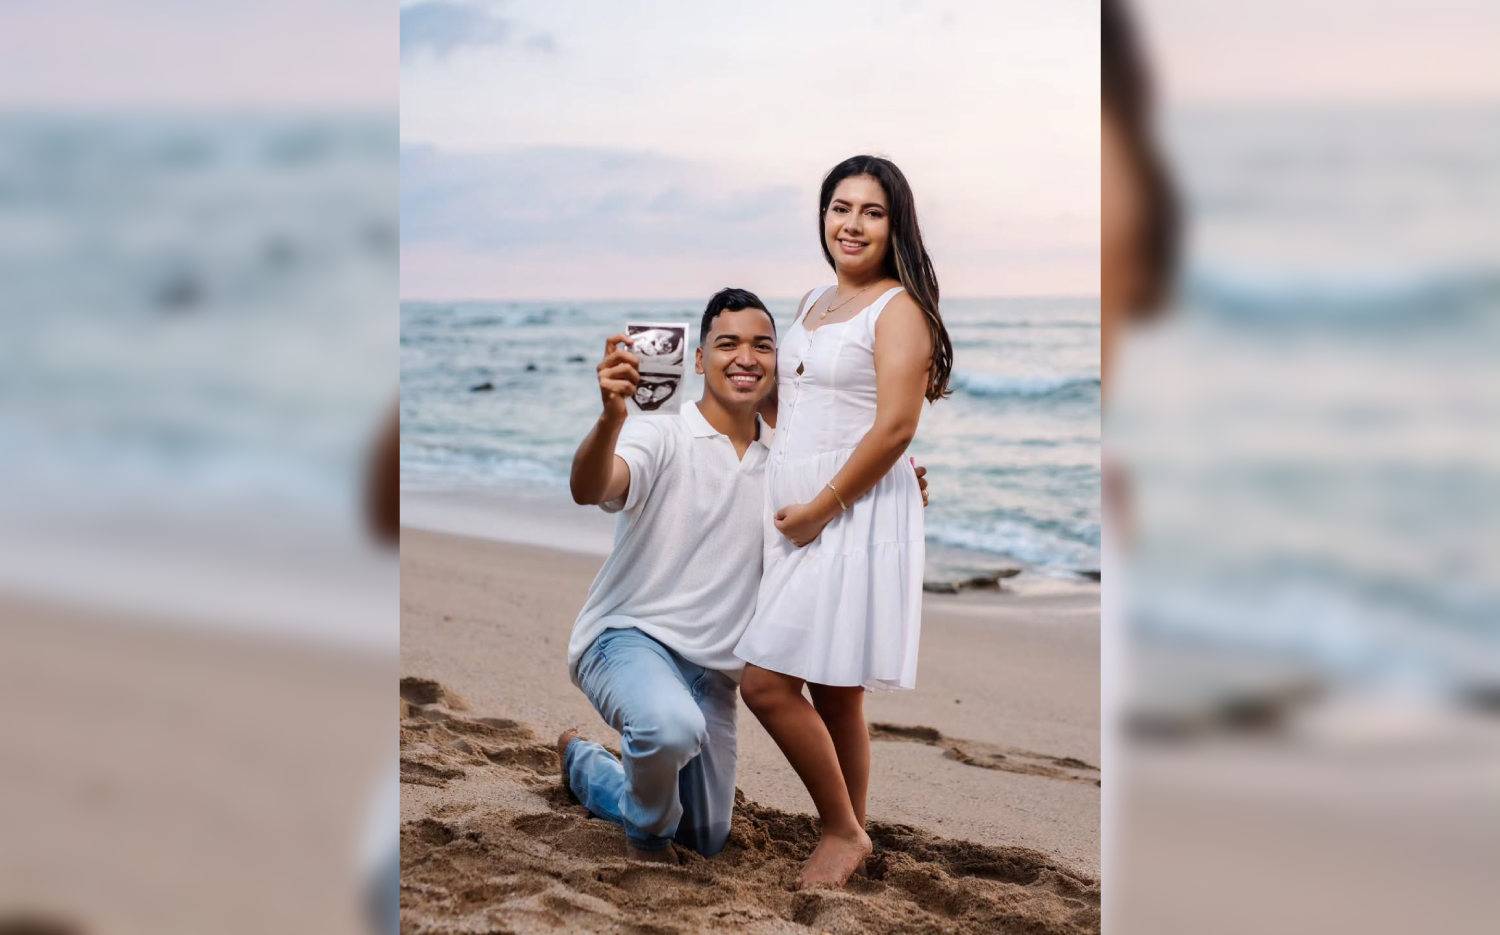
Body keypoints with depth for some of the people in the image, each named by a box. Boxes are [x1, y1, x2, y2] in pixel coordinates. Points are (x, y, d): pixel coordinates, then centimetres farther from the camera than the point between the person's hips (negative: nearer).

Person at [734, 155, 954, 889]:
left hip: (854, 517, -7)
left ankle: (844, 832, 4)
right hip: (798, 516, 7)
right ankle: (847, 837, 19)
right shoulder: (813, 302, 16)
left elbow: (895, 428, -17)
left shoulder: (897, 309, -9)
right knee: (831, 696, 10)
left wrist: (819, 509, -15)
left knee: (769, 683, -11)